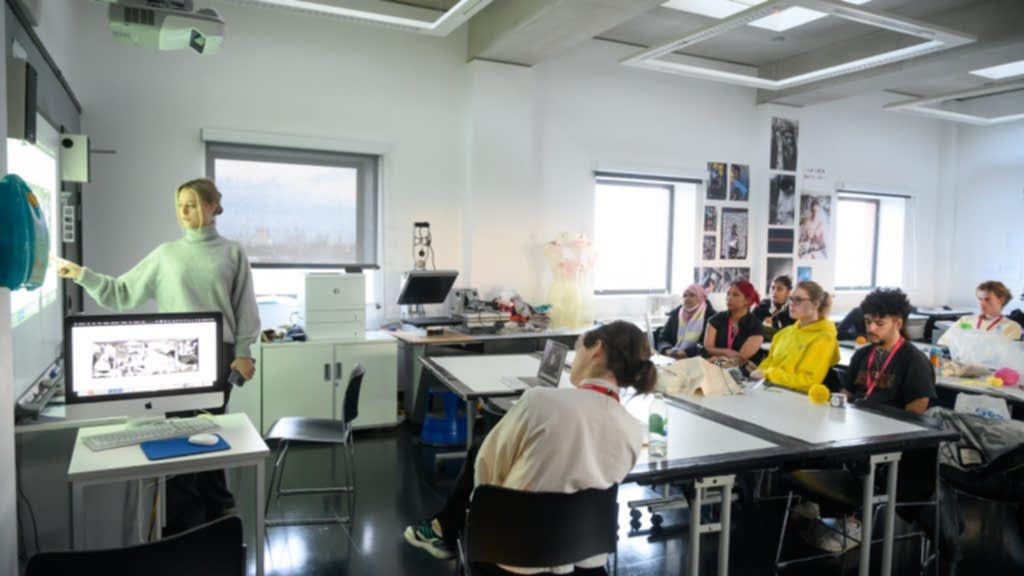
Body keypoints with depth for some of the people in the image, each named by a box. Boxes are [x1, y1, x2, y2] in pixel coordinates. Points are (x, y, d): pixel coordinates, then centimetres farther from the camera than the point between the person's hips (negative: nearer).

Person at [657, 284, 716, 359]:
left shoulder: (710, 315, 0)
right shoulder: (675, 314, 13)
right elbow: (663, 339, 8)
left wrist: (687, 352, -22)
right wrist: (668, 350, -14)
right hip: (673, 358, 3)